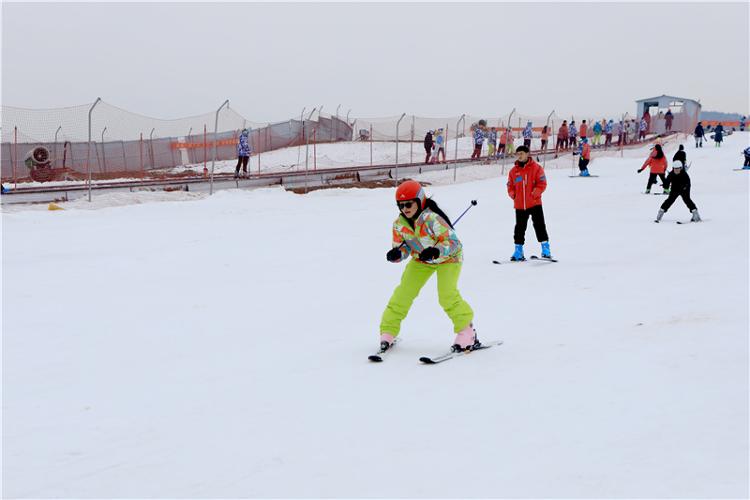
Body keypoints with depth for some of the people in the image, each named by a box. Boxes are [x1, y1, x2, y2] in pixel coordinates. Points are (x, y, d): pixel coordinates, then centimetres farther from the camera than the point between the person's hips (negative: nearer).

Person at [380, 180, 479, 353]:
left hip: (448, 258, -6)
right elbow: (402, 247, -5)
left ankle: (467, 333, -6)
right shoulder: (399, 224, -14)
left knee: (447, 295, -22)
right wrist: (396, 254, -29)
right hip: (421, 260, 6)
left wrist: (435, 251, -51)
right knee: (404, 292, -5)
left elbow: (453, 242, -34)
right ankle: (388, 331, 5)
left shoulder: (432, 219, -34)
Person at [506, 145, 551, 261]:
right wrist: (513, 195, -1)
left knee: (539, 225, -5)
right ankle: (518, 251, 15)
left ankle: (545, 249, 0)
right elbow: (510, 186, 15)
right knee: (520, 228, 8)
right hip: (519, 205, 4)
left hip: (534, 203, -4)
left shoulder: (536, 168, -3)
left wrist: (534, 194, -16)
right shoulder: (513, 171, 9)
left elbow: (542, 184, -7)